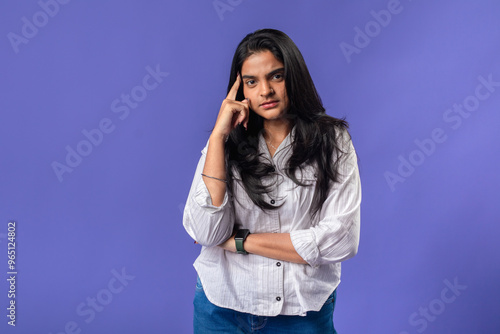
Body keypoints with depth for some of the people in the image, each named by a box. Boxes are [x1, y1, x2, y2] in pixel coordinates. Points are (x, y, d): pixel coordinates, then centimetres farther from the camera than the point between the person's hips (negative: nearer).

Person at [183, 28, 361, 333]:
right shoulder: (227, 144, -3)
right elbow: (206, 233, -16)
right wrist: (219, 136, -18)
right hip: (222, 307, 1)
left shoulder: (333, 141, -8)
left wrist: (239, 241, -13)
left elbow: (341, 241, -17)